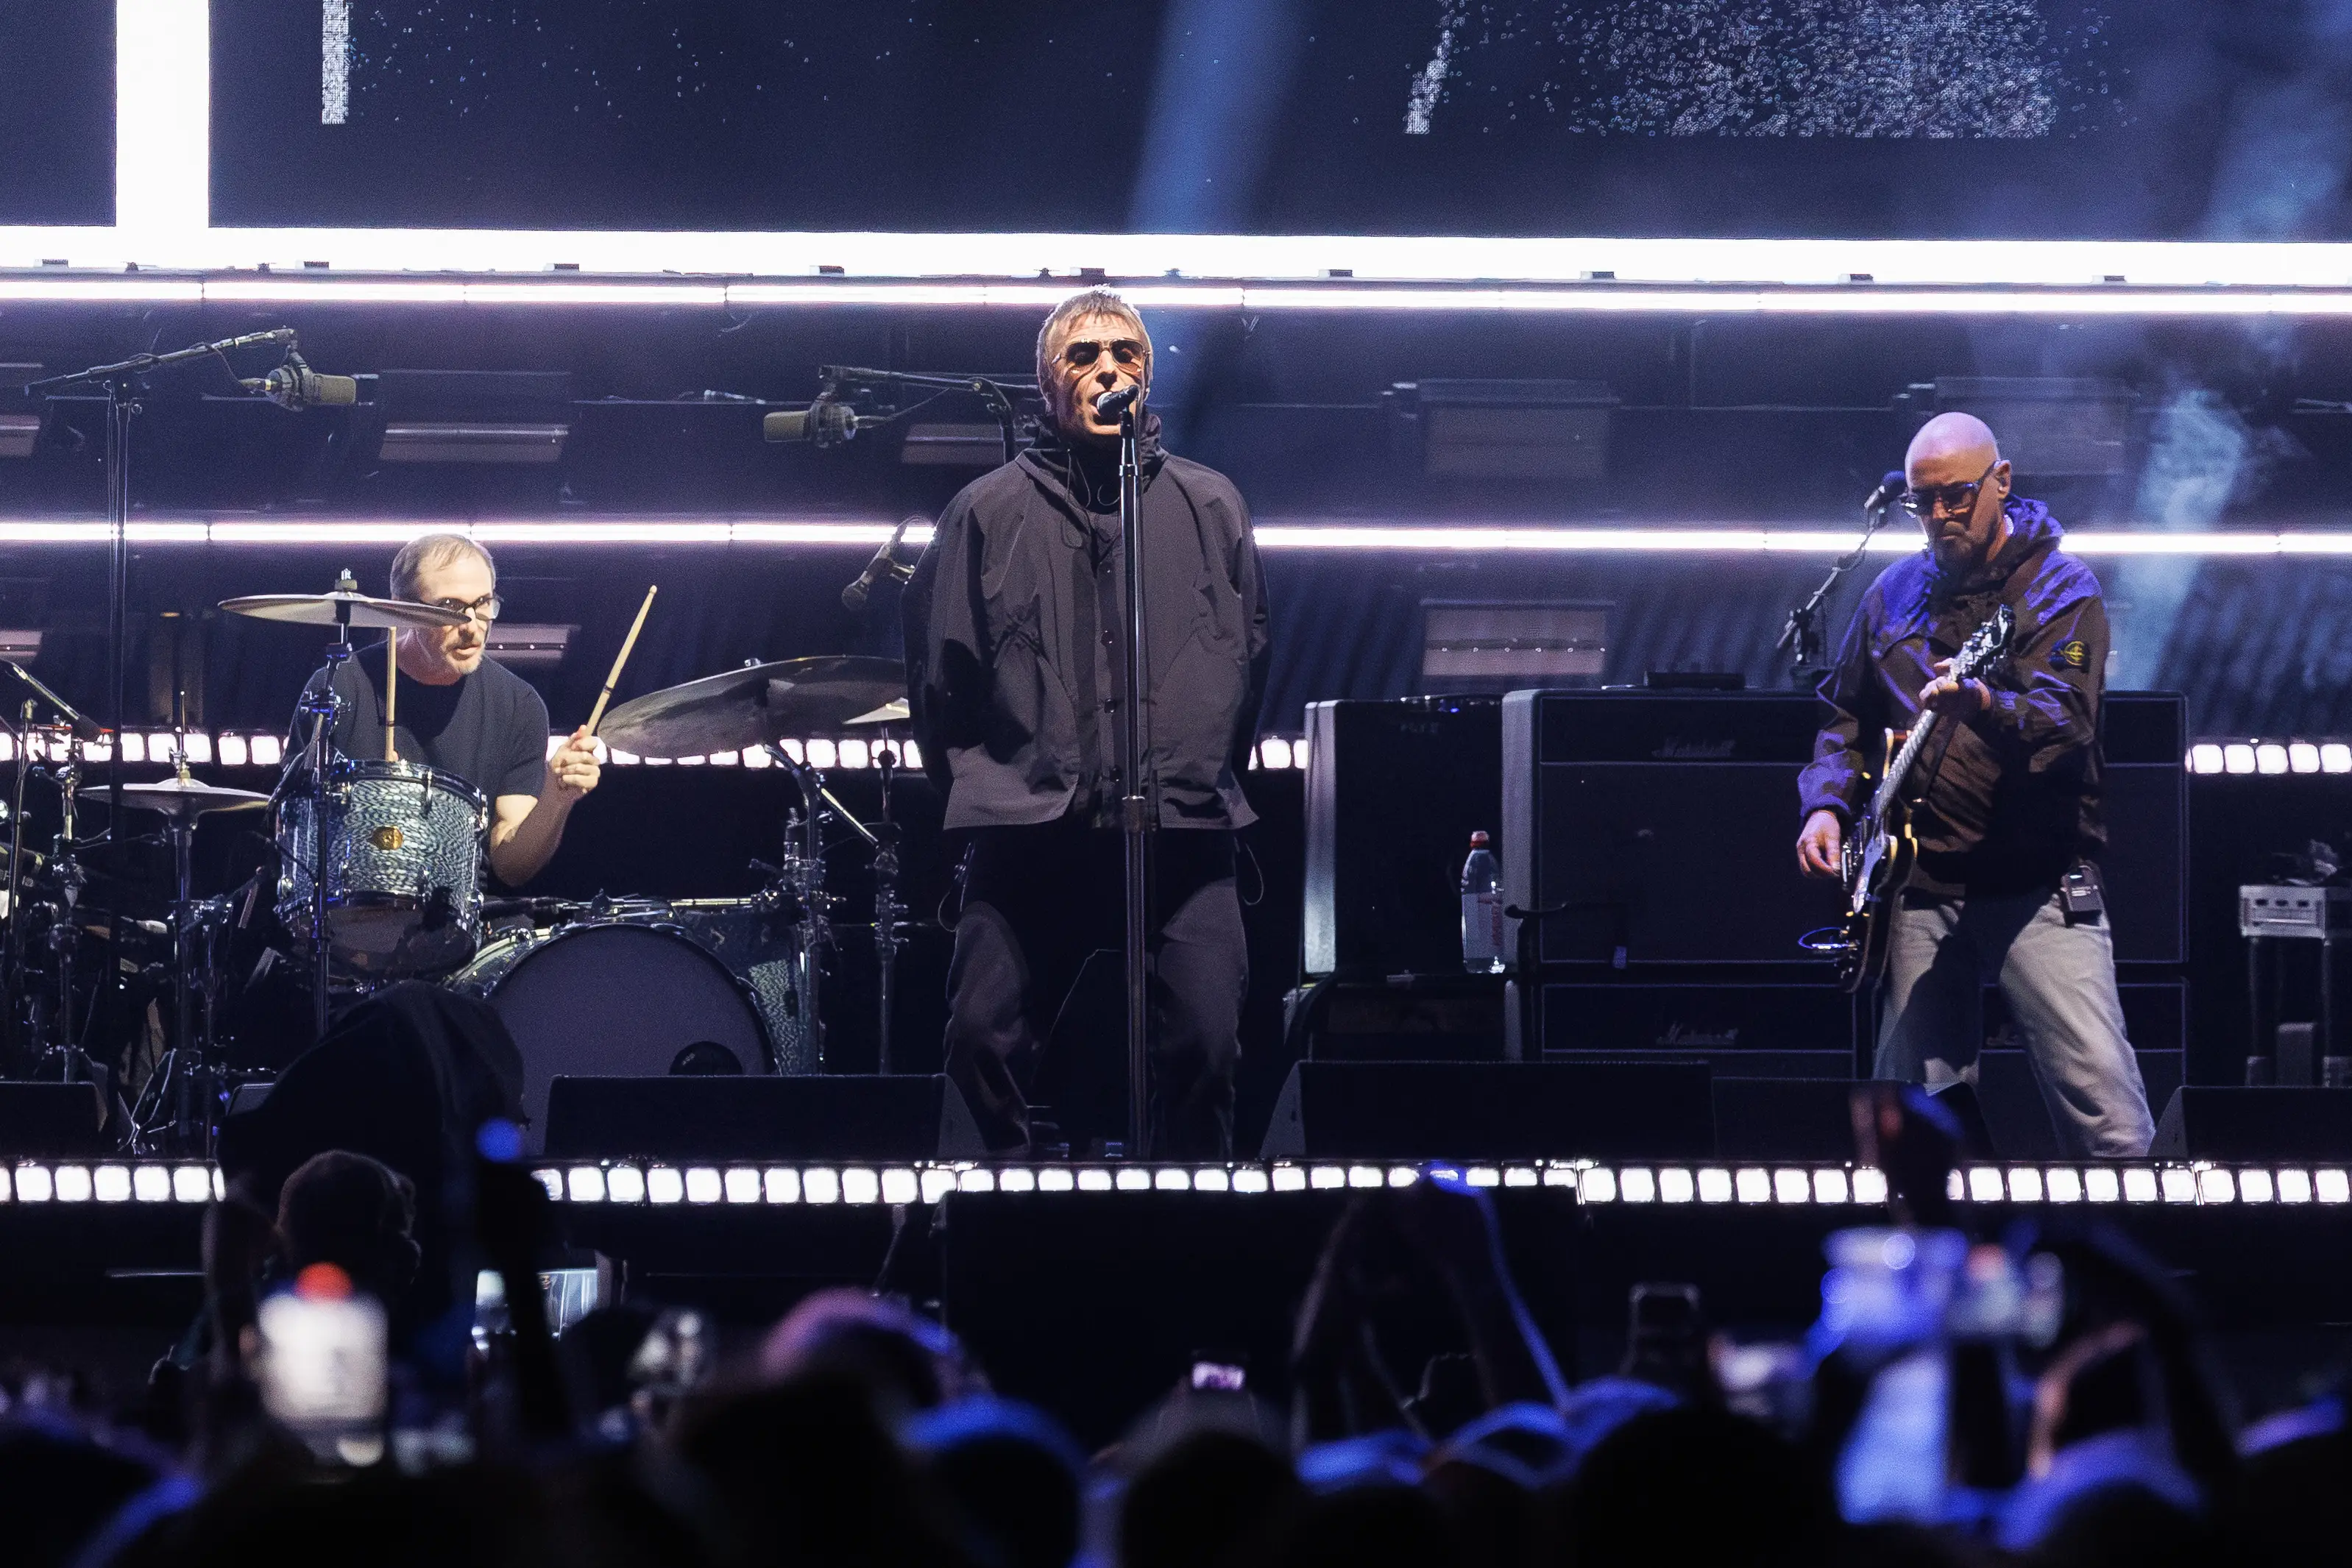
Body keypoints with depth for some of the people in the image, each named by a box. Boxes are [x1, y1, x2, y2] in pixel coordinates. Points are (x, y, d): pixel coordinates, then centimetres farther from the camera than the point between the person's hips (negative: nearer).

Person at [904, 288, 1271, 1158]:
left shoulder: (1209, 506, 14)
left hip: (1184, 830, 0)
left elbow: (1251, 654, 20)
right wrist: (978, 783, 10)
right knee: (983, 1039, -10)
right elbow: (937, 665, 14)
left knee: (1204, 1045, -12)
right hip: (1030, 831, 0)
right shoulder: (990, 513, 10)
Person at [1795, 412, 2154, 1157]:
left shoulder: (2060, 587, -2)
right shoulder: (1896, 592, 15)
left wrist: (1983, 705, -37)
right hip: (1921, 891, 5)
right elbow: (1846, 714, 25)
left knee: (2108, 1116, -14)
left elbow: (2066, 721, -17)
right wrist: (1827, 803, 6)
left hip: (2038, 890, -5)